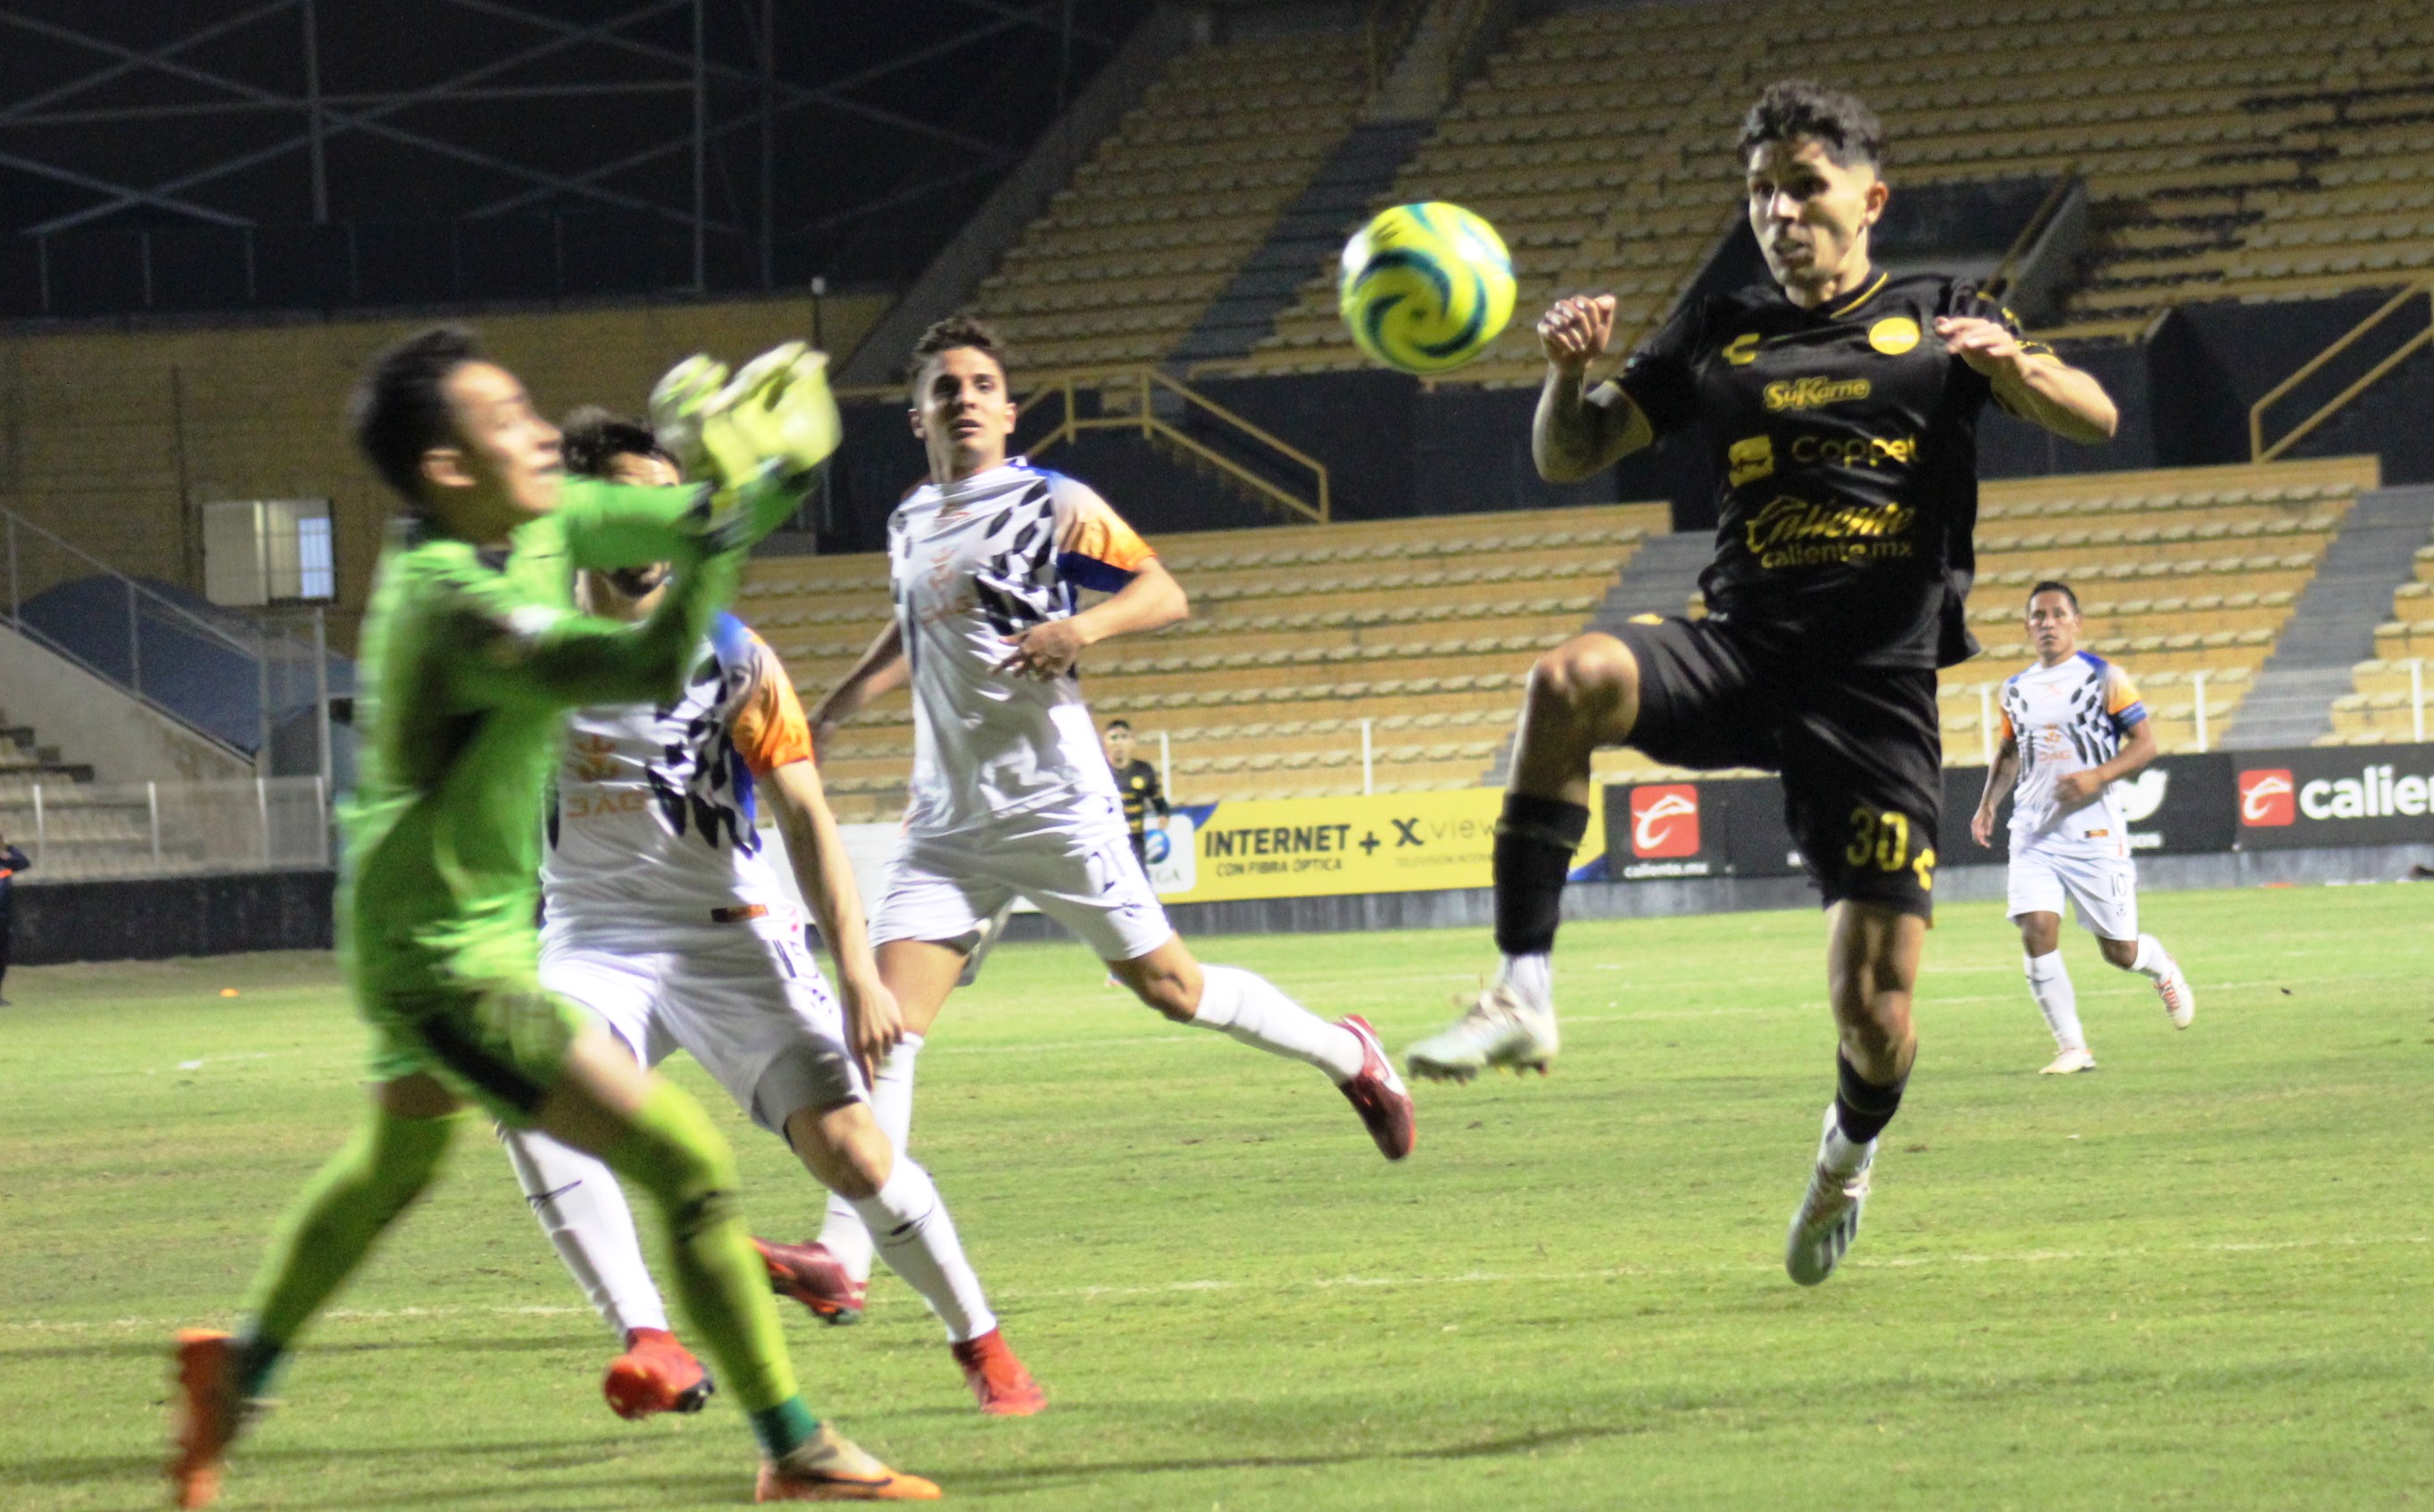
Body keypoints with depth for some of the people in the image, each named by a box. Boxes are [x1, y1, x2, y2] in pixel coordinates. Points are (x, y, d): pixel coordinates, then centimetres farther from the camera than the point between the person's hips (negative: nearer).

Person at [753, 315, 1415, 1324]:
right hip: (947, 820, 5)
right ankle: (841, 1258, -14)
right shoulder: (909, 523, 14)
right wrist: (829, 712, 30)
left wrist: (1082, 626, -25)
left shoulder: (1050, 503, -4)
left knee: (1168, 986, 0)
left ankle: (1346, 1055, 27)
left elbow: (1165, 595, -7)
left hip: (1054, 803, -5)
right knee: (887, 1015, -9)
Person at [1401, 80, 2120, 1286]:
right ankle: (1522, 994, -31)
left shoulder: (1938, 320, 10)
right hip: (1740, 647, 2)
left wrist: (2012, 362, -19)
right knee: (1569, 680, -33)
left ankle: (1849, 1152, 30)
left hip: (1879, 685, -2)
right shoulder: (1717, 336, 15)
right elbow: (1567, 458, 14)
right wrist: (1570, 372, -8)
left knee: (1873, 1014, -6)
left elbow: (2093, 421, 2)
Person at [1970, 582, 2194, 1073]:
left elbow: (2145, 743, -5)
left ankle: (2161, 966, 38)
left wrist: (2098, 777, -20)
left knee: (2119, 952, 1)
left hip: (2094, 833, -3)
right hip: (2034, 833, 3)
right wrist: (1988, 803, 10)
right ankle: (2072, 1047, -7)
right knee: (2036, 933, -16)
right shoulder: (2016, 690, 11)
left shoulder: (2104, 678, -2)